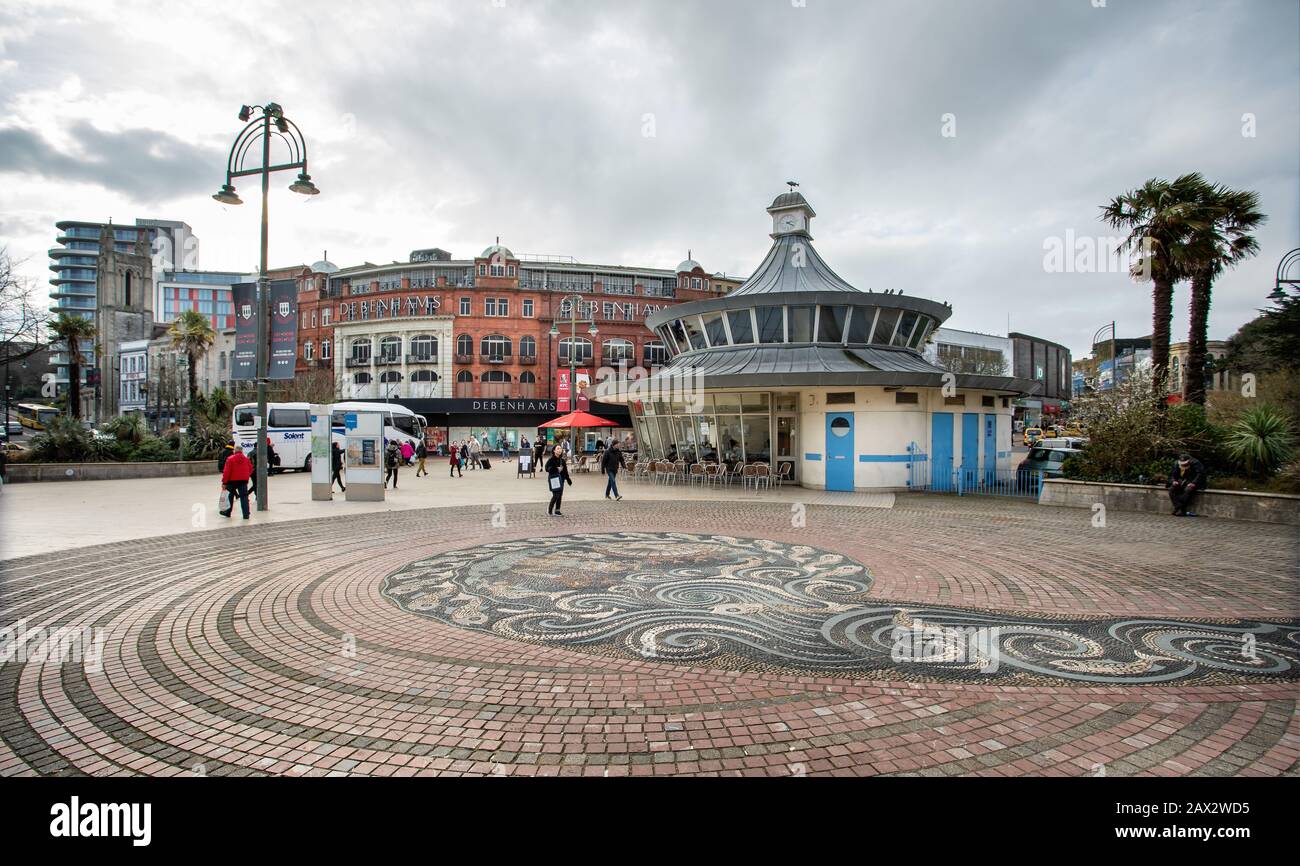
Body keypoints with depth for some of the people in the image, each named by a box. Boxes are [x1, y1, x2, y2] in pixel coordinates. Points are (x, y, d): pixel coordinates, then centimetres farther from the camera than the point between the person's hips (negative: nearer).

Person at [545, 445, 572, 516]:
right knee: (556, 495, -9)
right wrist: (556, 469, -25)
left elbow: (565, 471, 13)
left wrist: (568, 479, 13)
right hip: (554, 479, -6)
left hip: (561, 479, 6)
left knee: (560, 495, 7)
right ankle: (550, 509, 9)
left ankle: (557, 510, 16)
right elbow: (547, 468, -18)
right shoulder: (551, 460, -9)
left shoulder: (562, 460, 9)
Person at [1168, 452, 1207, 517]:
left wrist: (1193, 483, -28)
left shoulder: (1196, 463, -7)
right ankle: (1180, 510, -30)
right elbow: (1171, 475, 12)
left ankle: (1178, 510, -34)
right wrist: (1173, 481, -10)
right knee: (1172, 489, -24)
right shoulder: (1176, 465, 8)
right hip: (1181, 482, 5)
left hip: (1192, 483, -5)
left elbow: (1200, 475, -16)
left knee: (1188, 490, -37)